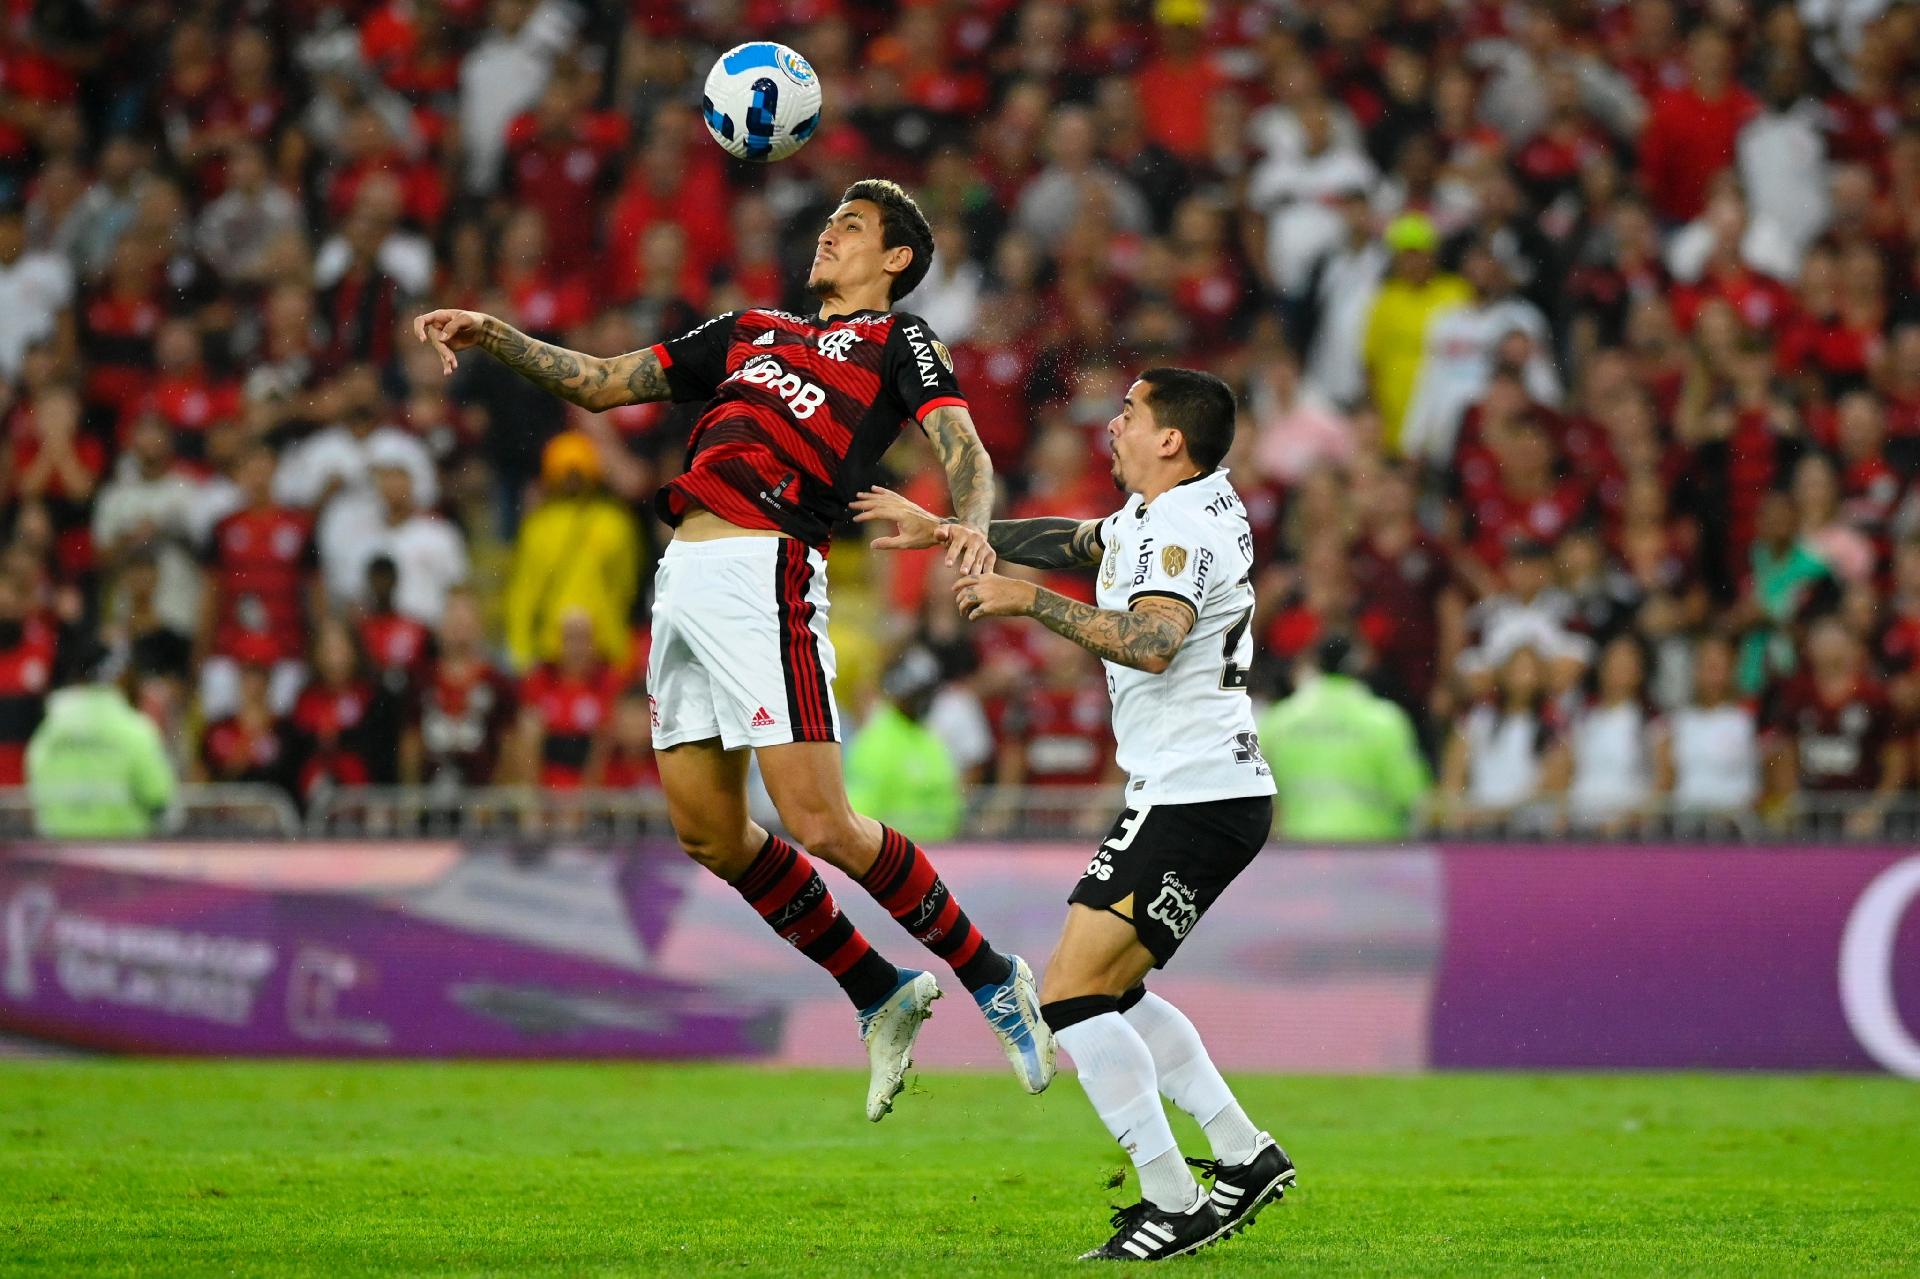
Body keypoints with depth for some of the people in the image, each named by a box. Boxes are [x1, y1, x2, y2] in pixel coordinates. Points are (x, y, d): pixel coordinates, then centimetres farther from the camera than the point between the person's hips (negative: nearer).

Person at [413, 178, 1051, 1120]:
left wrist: (971, 524, -29)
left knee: (820, 826, -15)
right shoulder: (751, 331, 28)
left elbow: (960, 444, -7)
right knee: (708, 834, 5)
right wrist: (489, 335, 16)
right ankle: (882, 995, 18)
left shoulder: (898, 339, 9)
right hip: (686, 578, 7)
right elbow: (602, 383, 29)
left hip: (764, 574, -7)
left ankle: (993, 980, 1)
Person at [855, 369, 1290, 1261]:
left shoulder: (1181, 526, -15)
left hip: (1193, 802, -11)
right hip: (1207, 793, 11)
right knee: (1107, 990, 19)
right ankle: (1246, 1156, 19)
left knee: (1071, 994, -13)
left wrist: (1027, 600, -25)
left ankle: (1175, 1204, -12)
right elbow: (1078, 542, 33)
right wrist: (943, 532, 37)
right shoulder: (1165, 510, 15)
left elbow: (1153, 641, -33)